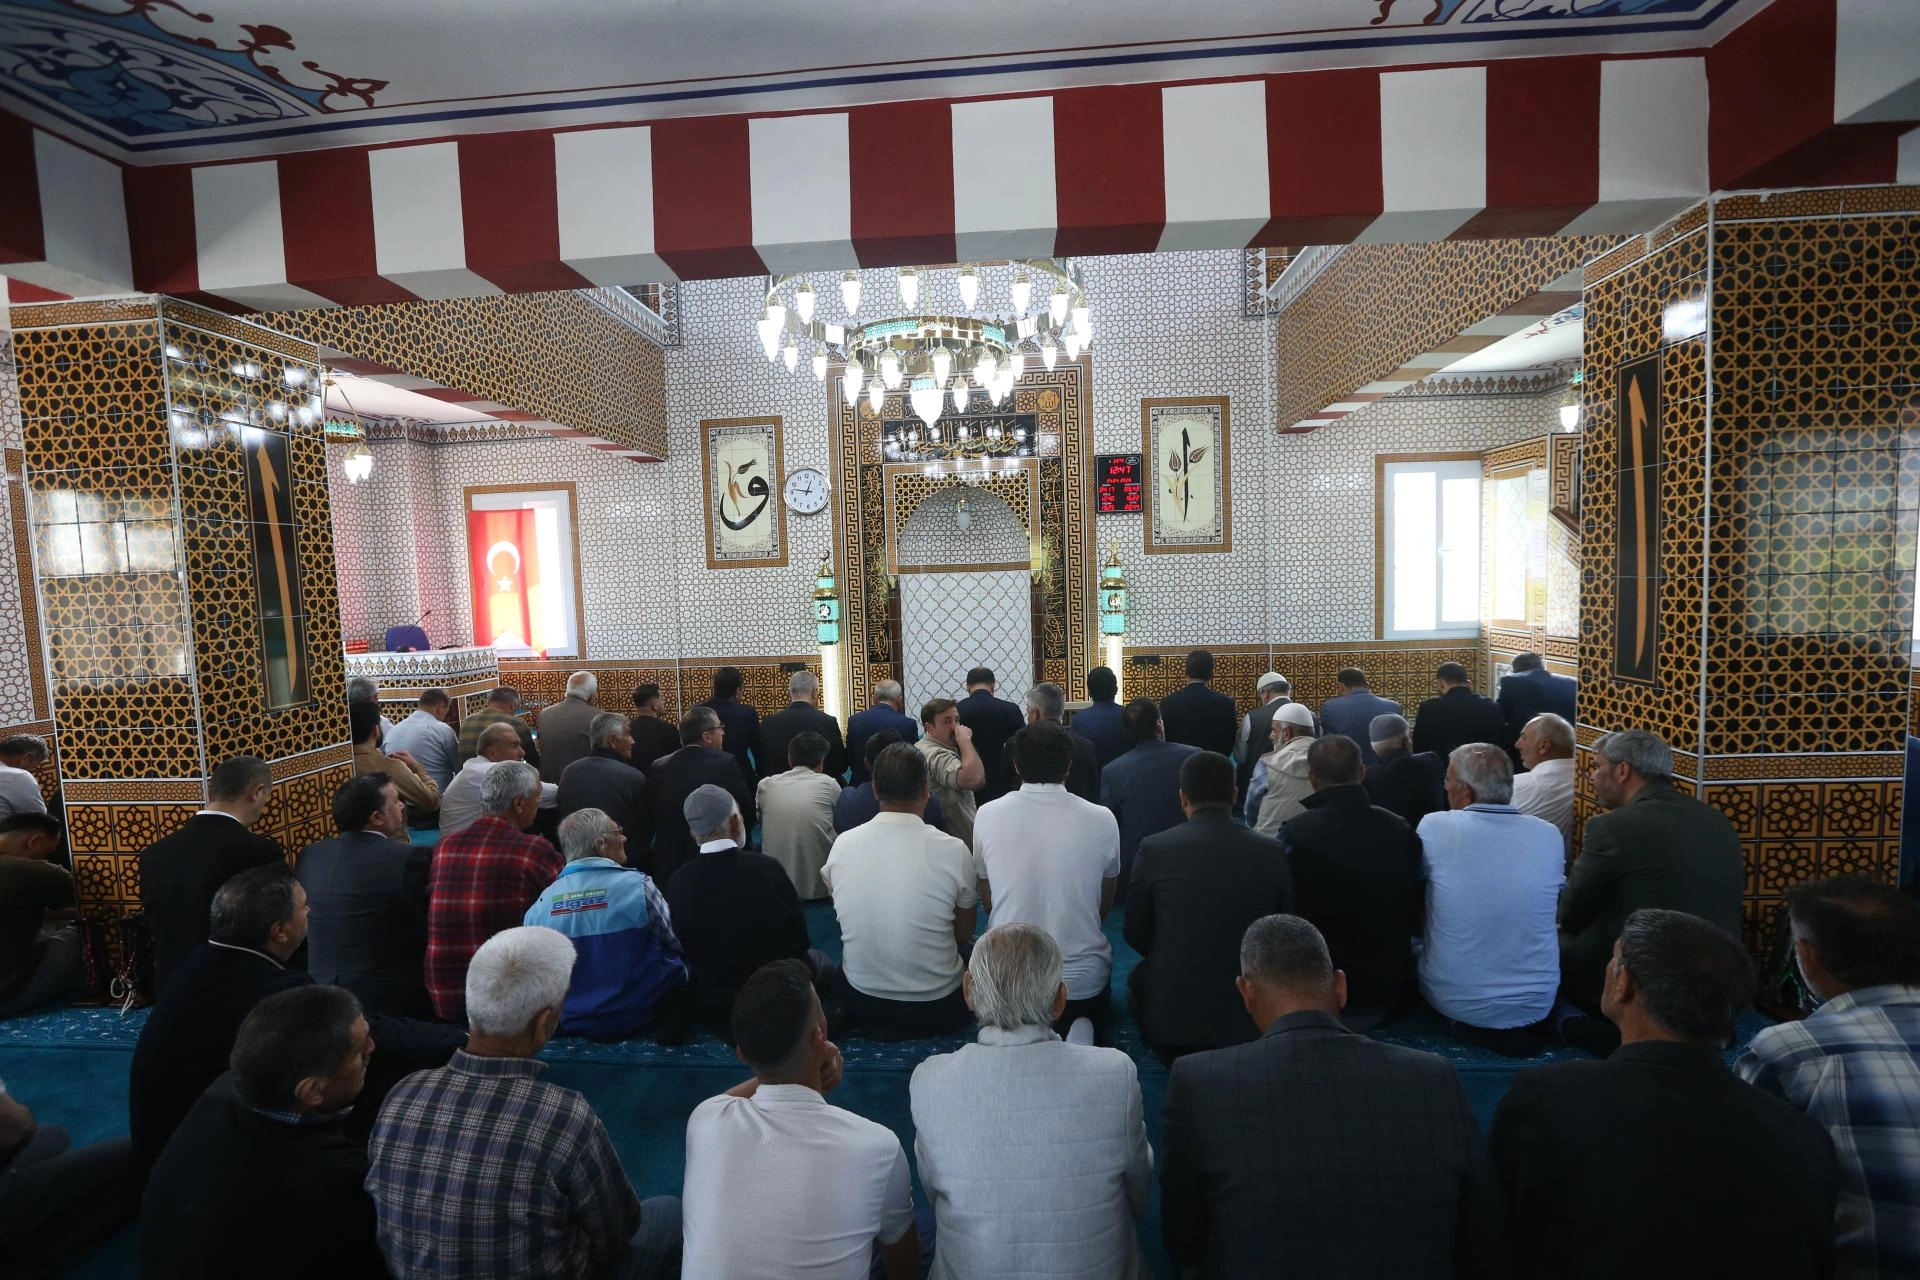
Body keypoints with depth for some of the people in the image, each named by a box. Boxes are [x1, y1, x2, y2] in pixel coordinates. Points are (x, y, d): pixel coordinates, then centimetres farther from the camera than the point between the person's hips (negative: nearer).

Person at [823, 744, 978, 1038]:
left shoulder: (842, 845, -12)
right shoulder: (953, 851, -19)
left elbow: (850, 919, 5)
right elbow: (964, 934, -3)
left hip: (862, 1002, 4)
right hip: (935, 1008, -3)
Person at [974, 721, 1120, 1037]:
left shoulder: (987, 816, -10)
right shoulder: (1102, 820, -10)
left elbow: (988, 902, 5)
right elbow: (1104, 906, 6)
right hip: (1083, 982, -1)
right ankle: (1079, 1033, 3)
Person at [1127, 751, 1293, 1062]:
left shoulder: (1154, 849, -12)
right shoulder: (1273, 853, -8)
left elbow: (1136, 935, 0)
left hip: (1170, 1016, -1)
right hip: (1248, 1024, 2)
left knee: (1138, 976, 28)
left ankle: (1174, 1052, 11)